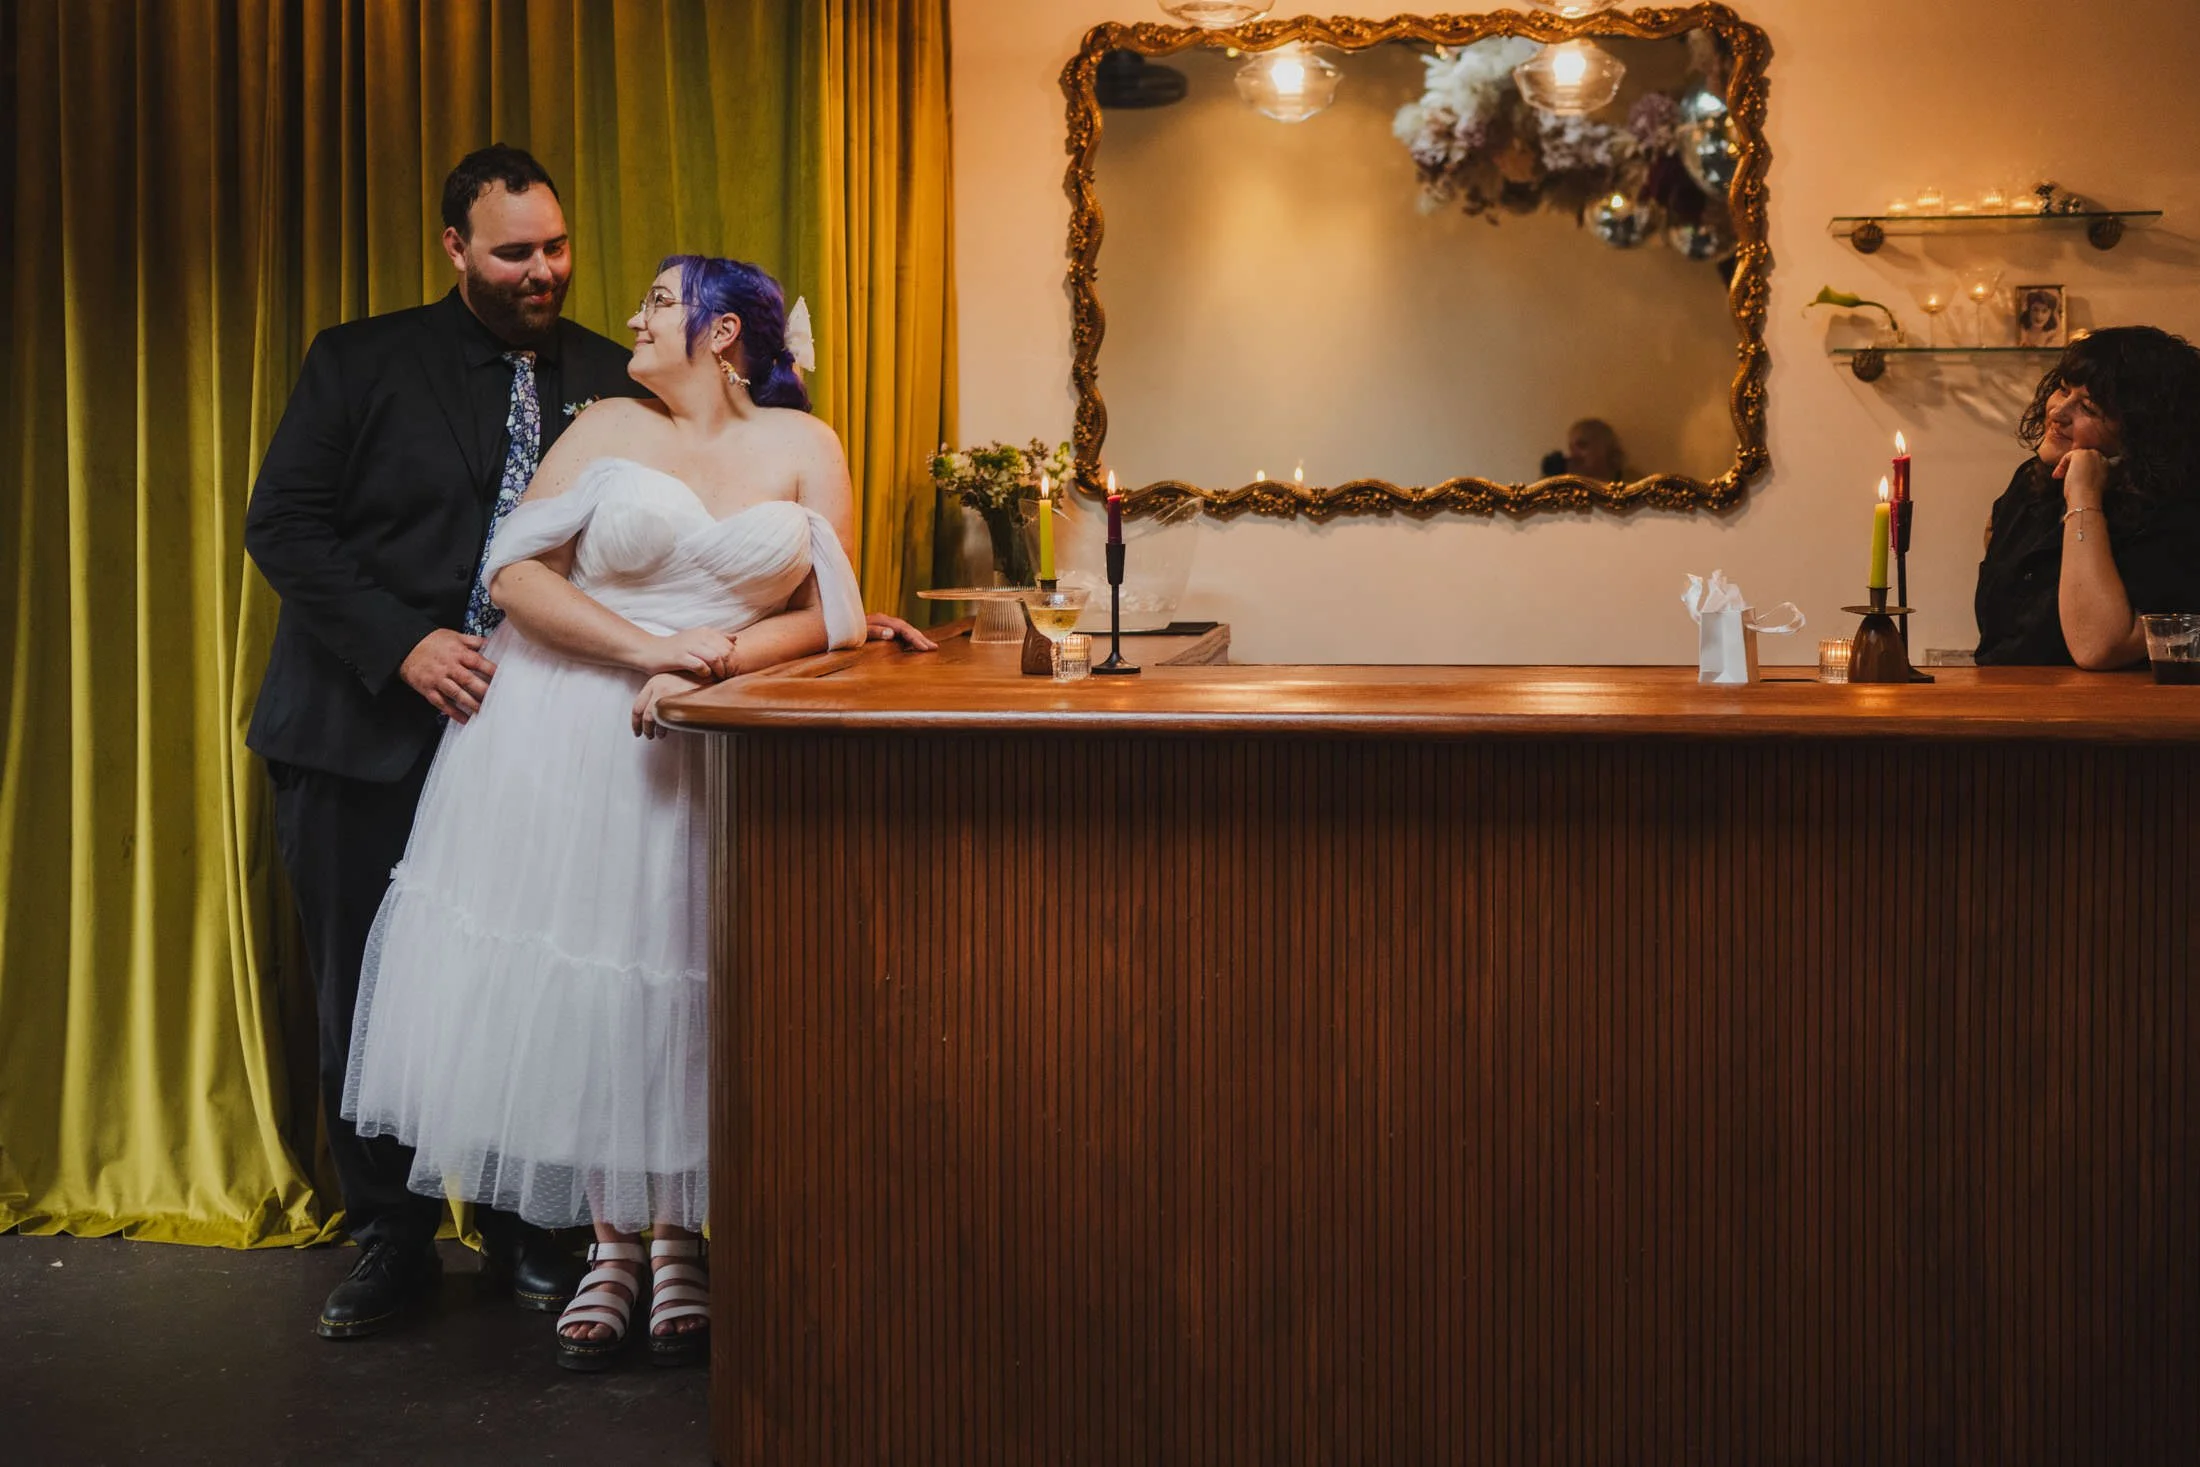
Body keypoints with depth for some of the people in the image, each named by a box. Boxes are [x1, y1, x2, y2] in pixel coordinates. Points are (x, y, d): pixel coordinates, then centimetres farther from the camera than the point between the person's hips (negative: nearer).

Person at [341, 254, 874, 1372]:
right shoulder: (607, 429, 4)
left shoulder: (804, 447, 4)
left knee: (685, 978, 1)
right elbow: (515, 572, -4)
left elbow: (823, 615, 0)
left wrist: (709, 665, -15)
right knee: (579, 971, -2)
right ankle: (607, 1247, 10)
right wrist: (648, 647, -16)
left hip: (719, 745, 0)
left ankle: (676, 1246, 15)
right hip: (571, 740, 0)